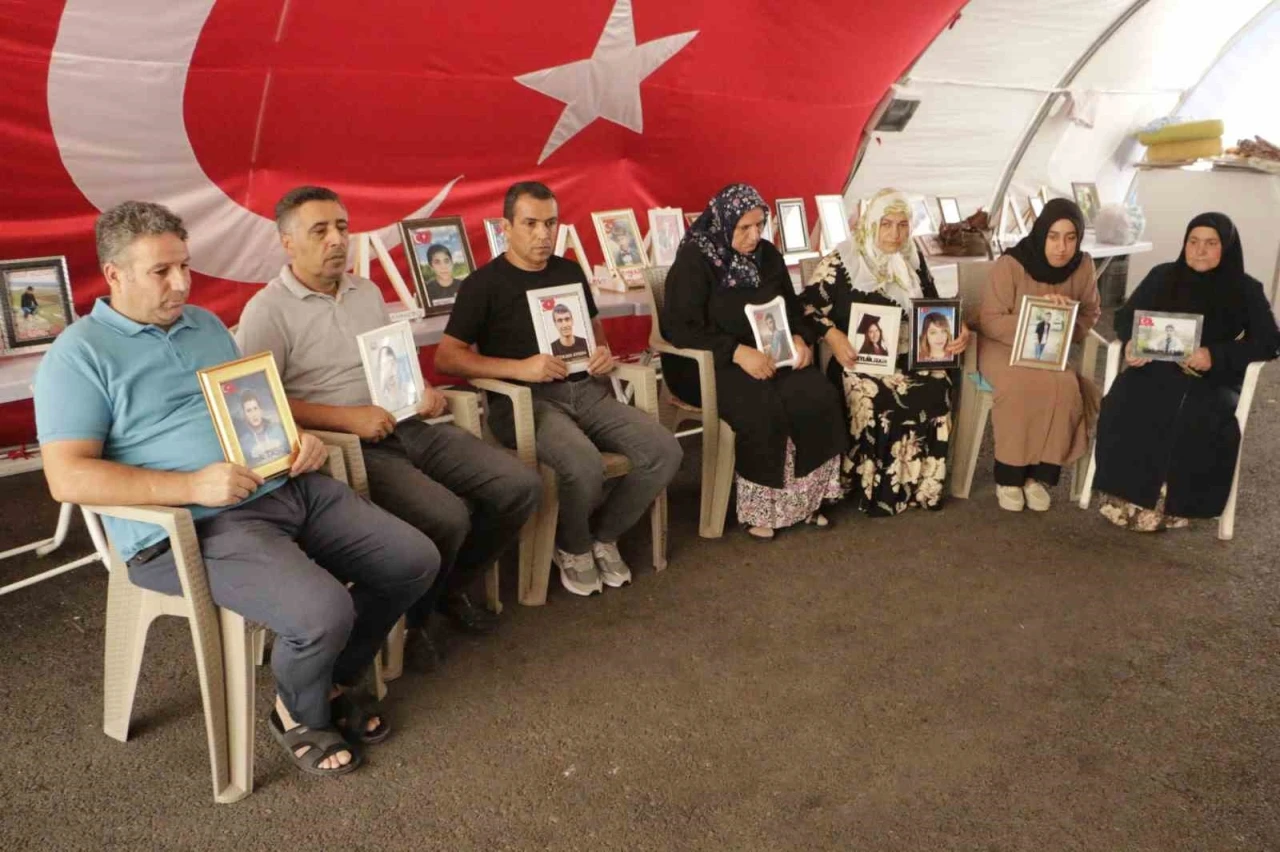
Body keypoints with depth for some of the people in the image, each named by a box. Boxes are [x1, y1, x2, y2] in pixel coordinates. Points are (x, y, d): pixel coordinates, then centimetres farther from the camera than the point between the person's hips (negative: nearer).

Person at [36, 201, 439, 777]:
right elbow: (68, 478, -14)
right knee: (322, 613, -29)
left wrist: (299, 437, 2)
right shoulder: (79, 355, -5)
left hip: (288, 487, 8)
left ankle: (333, 681, 22)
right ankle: (300, 715, 8)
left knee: (415, 560, 0)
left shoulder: (207, 325, 18)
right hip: (193, 528, -7)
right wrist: (192, 485, -24)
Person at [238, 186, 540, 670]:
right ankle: (411, 620, 2)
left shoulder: (367, 292, 17)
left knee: (519, 486, -5)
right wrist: (349, 418, -21)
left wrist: (421, 390, 3)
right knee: (446, 517, -29)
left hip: (405, 425, 7)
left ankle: (450, 590, 16)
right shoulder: (268, 311, -5)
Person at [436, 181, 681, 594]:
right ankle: (573, 548, -1)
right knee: (584, 466, -35)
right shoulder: (485, 282, -1)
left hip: (586, 390, 6)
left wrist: (604, 351, 5)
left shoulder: (570, 272, 16)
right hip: (524, 400, -6)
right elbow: (446, 357, -7)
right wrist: (518, 367, -19)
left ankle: (602, 535, 7)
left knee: (664, 451, -16)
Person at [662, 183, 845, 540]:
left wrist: (800, 338, -6)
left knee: (818, 398, -20)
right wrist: (737, 352, -29)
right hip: (708, 364, -6)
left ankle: (803, 497, -6)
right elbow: (680, 327, -19)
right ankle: (757, 506, -14)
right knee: (763, 409, -33)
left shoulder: (767, 254, 9)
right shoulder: (694, 260, -11)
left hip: (768, 356, 6)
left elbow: (792, 306, 17)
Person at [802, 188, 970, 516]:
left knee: (936, 387, -26)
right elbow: (808, 305, -4)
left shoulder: (914, 260, 15)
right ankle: (876, 489, -15)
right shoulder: (842, 262, -1)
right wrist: (832, 336, -20)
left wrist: (957, 329, 0)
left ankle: (922, 482, -11)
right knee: (878, 399, -33)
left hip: (911, 355, 4)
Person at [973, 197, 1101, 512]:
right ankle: (1009, 476, -18)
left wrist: (1065, 329, -12)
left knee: (1065, 386, -29)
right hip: (1004, 346, -3)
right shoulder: (1010, 265, -15)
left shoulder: (1083, 266, -2)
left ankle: (1041, 476, -16)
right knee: (1021, 386, -34)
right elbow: (989, 322, -14)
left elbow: (1090, 313, 9)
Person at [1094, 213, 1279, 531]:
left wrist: (1216, 356, -19)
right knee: (1124, 405, -32)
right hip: (1157, 368, 2)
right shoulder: (1163, 276, 9)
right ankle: (1126, 494, -24)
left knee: (1204, 423, -36)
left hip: (1214, 380, -1)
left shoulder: (1246, 290, 4)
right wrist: (1131, 343, -13)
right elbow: (1125, 316, 11)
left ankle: (1172, 503, -22)